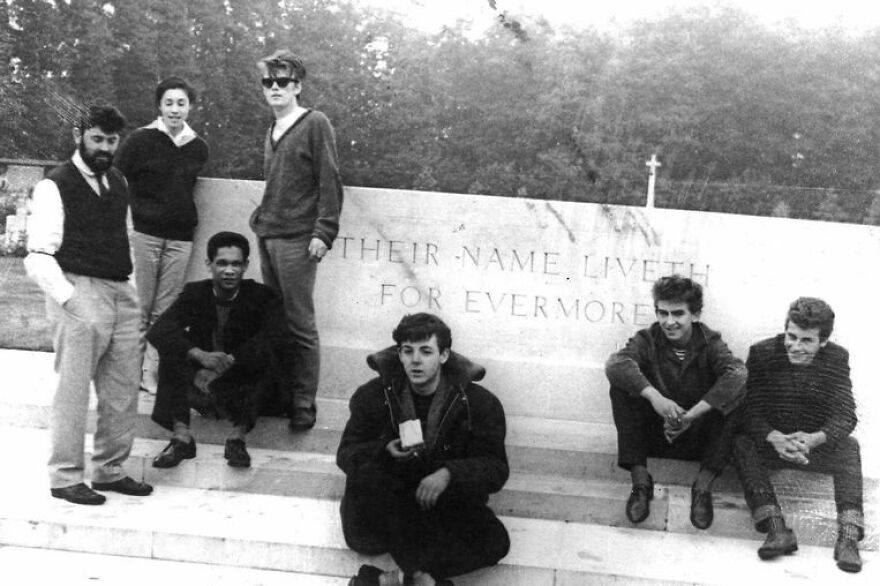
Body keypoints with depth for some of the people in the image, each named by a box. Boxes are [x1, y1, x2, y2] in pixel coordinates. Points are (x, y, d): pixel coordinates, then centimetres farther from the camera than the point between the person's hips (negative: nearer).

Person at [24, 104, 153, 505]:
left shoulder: (118, 183, 15)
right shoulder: (55, 186, -7)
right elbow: (38, 257, -11)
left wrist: (131, 288, 11)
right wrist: (68, 298, -18)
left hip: (120, 294, 7)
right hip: (79, 295, -7)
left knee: (124, 390, 11)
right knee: (74, 392, -1)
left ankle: (110, 471, 25)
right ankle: (65, 478, 12)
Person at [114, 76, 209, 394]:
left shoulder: (199, 148, 10)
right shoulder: (140, 140, -1)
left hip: (180, 237, 3)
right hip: (142, 232, -3)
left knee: (165, 311, 4)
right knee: (138, 308, -2)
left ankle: (152, 373, 11)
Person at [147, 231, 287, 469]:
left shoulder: (262, 296, -4)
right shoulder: (195, 293, -1)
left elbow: (273, 336, -24)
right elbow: (158, 331, -17)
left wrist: (226, 363, -33)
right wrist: (200, 355, -35)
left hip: (243, 385, -1)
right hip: (200, 383, 2)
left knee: (265, 357, -29)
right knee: (172, 346, -22)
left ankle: (238, 436, -33)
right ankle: (181, 435, -28)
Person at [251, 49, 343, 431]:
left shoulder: (315, 124, -3)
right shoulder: (272, 132, 19)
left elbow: (330, 182, -9)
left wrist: (323, 232, -15)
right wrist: (260, 217, 15)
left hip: (297, 239, -7)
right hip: (268, 236, 7)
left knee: (300, 325, -4)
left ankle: (304, 405, 2)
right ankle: (281, 395, 17)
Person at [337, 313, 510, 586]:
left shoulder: (480, 404, -6)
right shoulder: (373, 396, -2)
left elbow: (496, 469, -8)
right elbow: (345, 454, 1)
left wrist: (449, 474, -27)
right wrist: (384, 451, -22)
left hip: (444, 501, 0)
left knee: (495, 540, -28)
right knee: (366, 473, -32)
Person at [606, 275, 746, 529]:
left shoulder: (710, 342, -6)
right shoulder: (648, 339, -5)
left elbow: (736, 373, -27)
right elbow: (616, 363, -27)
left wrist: (690, 415, -37)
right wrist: (654, 396, -42)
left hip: (697, 440, 0)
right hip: (653, 435, 0)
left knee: (734, 392, -24)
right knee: (621, 386, -22)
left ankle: (703, 485, -22)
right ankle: (640, 479, -19)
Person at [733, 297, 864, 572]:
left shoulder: (837, 358, -6)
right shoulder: (762, 353, -10)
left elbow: (845, 416, -14)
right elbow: (751, 409, -16)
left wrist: (814, 439, -36)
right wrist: (776, 439, -37)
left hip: (816, 444, 1)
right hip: (771, 443, -1)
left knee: (849, 447, -28)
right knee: (742, 443, -30)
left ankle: (849, 537, -36)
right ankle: (777, 530, -42)